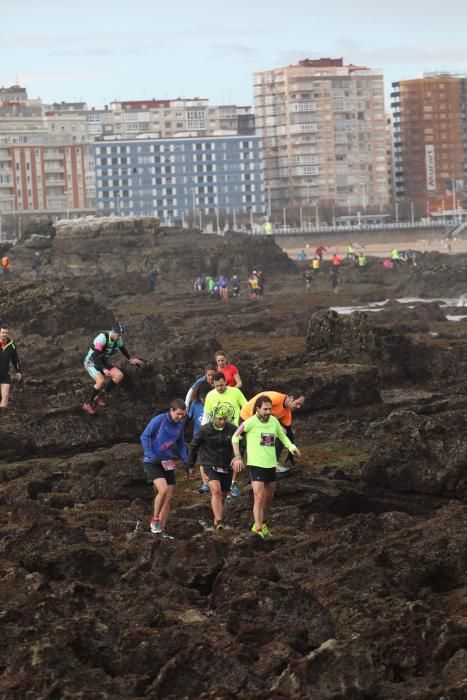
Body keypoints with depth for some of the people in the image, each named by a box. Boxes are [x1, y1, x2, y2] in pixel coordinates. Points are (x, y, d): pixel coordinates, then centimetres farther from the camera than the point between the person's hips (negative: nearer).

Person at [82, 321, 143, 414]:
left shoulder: (118, 338, -10)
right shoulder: (102, 338, -33)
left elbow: (122, 348, 14)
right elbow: (95, 356, -35)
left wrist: (130, 359, 20)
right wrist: (104, 369, -42)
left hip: (103, 362, 7)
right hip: (91, 362, -7)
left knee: (119, 375, -12)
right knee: (101, 381, -32)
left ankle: (101, 396, 4)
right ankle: (88, 404, -12)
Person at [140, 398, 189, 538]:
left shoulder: (180, 425, 6)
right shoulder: (159, 420, -13)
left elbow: (181, 445, 19)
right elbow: (144, 436, -11)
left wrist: (185, 462, 7)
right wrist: (152, 456, -18)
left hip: (167, 464, 7)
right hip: (153, 463, -7)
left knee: (168, 497, 3)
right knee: (163, 489, -24)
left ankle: (161, 529, 11)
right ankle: (155, 520, -5)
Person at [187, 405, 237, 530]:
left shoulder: (232, 429, -2)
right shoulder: (204, 430, -9)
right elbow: (193, 446, 5)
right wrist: (191, 465, 11)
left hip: (226, 467, 4)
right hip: (210, 466, -4)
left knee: (222, 496, 10)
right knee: (216, 491, -23)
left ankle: (217, 522, 24)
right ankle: (219, 522, -31)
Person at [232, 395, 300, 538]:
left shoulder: (274, 421, 4)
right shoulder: (251, 422, -13)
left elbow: (282, 436, 20)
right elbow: (235, 437, -4)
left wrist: (292, 447, 3)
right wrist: (237, 457, -9)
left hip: (271, 464, 6)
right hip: (256, 464, -6)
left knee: (269, 497, 16)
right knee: (259, 497, -16)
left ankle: (261, 524, 34)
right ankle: (259, 529, -16)